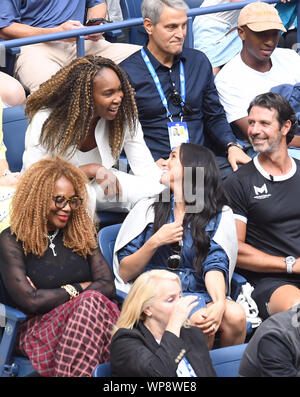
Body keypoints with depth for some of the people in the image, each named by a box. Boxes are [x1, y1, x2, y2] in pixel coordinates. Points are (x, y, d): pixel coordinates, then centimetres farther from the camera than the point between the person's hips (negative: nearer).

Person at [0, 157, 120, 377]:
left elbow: (108, 286, 6)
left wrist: (53, 295, -2)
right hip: (36, 330, -4)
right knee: (92, 301, -33)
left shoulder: (82, 235, 16)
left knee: (93, 302, -33)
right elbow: (29, 301, -9)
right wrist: (76, 290, 2)